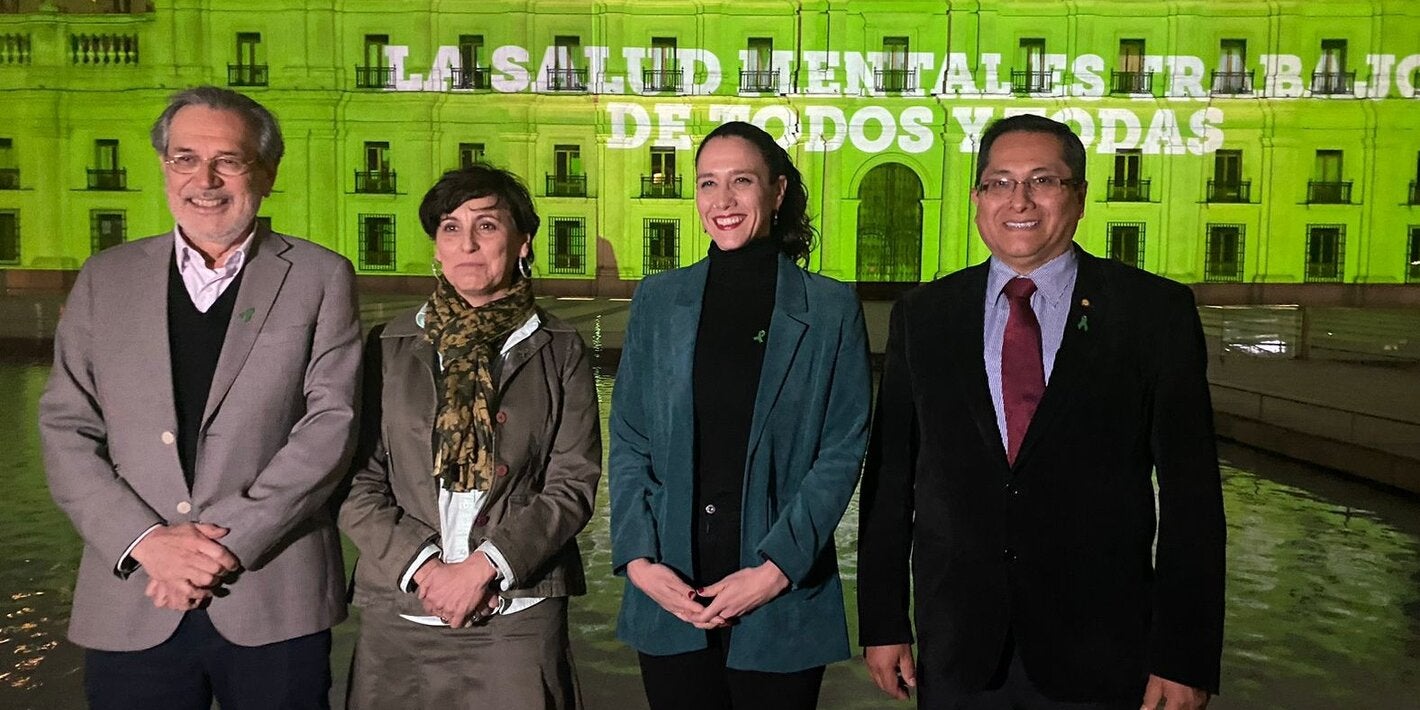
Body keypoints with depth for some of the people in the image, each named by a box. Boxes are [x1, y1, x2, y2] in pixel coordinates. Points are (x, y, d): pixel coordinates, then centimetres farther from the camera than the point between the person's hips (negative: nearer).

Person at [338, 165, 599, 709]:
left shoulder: (559, 351, 4)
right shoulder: (388, 348, 7)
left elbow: (573, 484, -2)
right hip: (398, 614, 1)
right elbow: (358, 483, 3)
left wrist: (484, 566, -12)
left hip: (518, 612, -1)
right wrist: (422, 567, -9)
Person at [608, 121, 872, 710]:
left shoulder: (830, 309, -2)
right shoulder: (657, 300, 5)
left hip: (782, 600, -1)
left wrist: (776, 568, -12)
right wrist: (638, 560, -6)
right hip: (668, 592, 2)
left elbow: (843, 452, -5)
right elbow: (628, 443, 5)